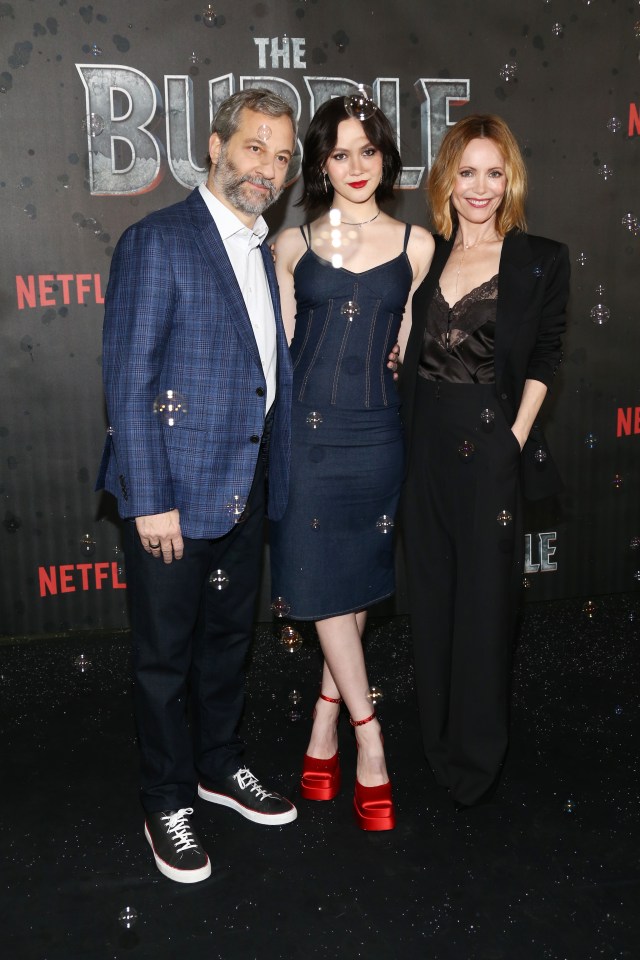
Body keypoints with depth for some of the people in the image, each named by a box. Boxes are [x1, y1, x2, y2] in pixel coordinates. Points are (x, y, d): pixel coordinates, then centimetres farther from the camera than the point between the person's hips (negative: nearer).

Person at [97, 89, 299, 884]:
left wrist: (279, 479, 10)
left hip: (243, 494, 8)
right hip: (173, 497, -7)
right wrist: (151, 501, -19)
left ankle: (219, 765, 42)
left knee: (229, 638, 21)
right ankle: (168, 802, 28)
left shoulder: (261, 251, 11)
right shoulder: (157, 242, -13)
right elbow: (127, 380, -16)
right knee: (166, 656, 9)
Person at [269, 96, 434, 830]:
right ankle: (370, 743, 12)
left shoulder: (415, 245, 6)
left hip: (376, 430, 1)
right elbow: (279, 347, 7)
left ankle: (325, 725, 24)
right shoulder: (292, 245, 6)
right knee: (324, 584, 0)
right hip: (308, 428, 0)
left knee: (359, 583, 6)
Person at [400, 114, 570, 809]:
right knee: (431, 596, 13)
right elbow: (408, 354, 12)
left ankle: (476, 758, 23)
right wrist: (410, 439, 1)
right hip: (425, 447, 4)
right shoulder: (425, 255, 8)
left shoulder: (540, 261, -1)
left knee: (484, 601, 5)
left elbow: (542, 360, 0)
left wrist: (516, 438, -9)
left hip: (491, 448, -4)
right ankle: (436, 738, 32)